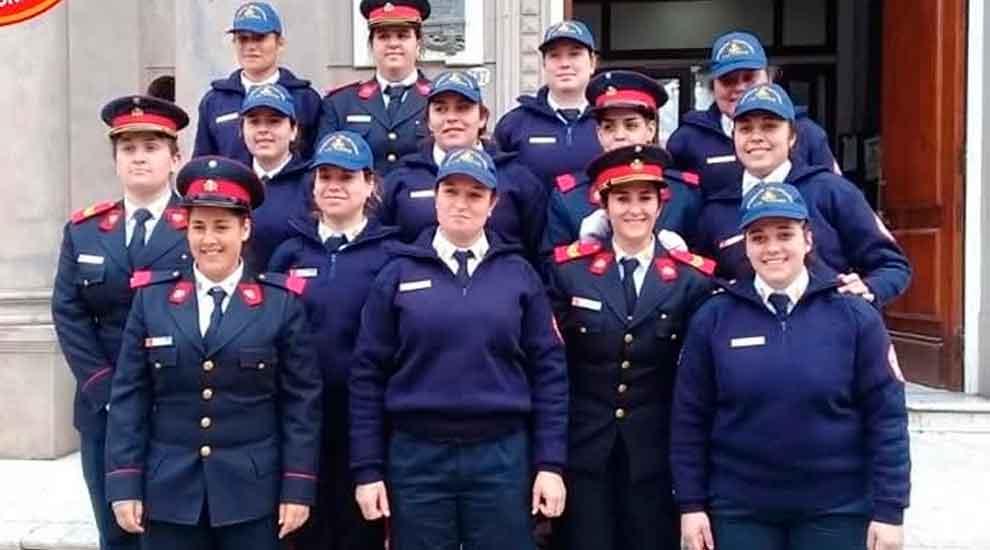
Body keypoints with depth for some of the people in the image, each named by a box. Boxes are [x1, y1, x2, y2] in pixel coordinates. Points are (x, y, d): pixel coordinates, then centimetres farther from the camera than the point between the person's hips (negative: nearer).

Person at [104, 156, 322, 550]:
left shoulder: (282, 301, -2)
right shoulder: (152, 297, 3)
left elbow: (302, 402, -3)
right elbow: (128, 398, 3)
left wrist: (298, 488, -6)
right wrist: (124, 484, -2)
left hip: (253, 494, -1)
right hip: (168, 493, 2)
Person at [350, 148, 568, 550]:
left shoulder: (519, 275, 5)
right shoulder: (398, 275, 3)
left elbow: (548, 370, 3)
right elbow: (368, 374, 2)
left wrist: (550, 463, -2)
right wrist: (367, 469, -2)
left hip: (502, 455, 0)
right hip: (416, 456, 0)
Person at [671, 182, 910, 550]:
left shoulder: (855, 316, -3)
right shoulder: (713, 319, -2)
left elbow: (886, 418, -3)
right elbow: (690, 419, 1)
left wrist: (888, 510, -6)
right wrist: (691, 504, -1)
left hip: (837, 509, 0)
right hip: (738, 510, 1)